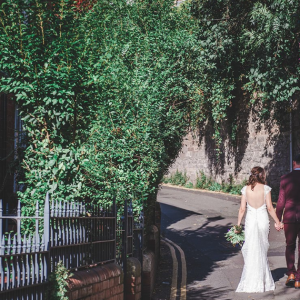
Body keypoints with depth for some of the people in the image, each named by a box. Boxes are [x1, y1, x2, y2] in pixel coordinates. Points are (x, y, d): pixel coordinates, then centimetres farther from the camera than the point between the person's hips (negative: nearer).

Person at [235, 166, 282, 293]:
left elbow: (242, 209, 0)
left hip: (250, 220, 1)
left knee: (250, 250, 4)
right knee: (262, 250, 10)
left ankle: (250, 282, 2)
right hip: (263, 220, -1)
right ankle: (261, 281, 16)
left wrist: (238, 224, 7)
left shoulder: (245, 189, -1)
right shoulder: (265, 188, -6)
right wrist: (277, 222, 3)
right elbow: (270, 208, -6)